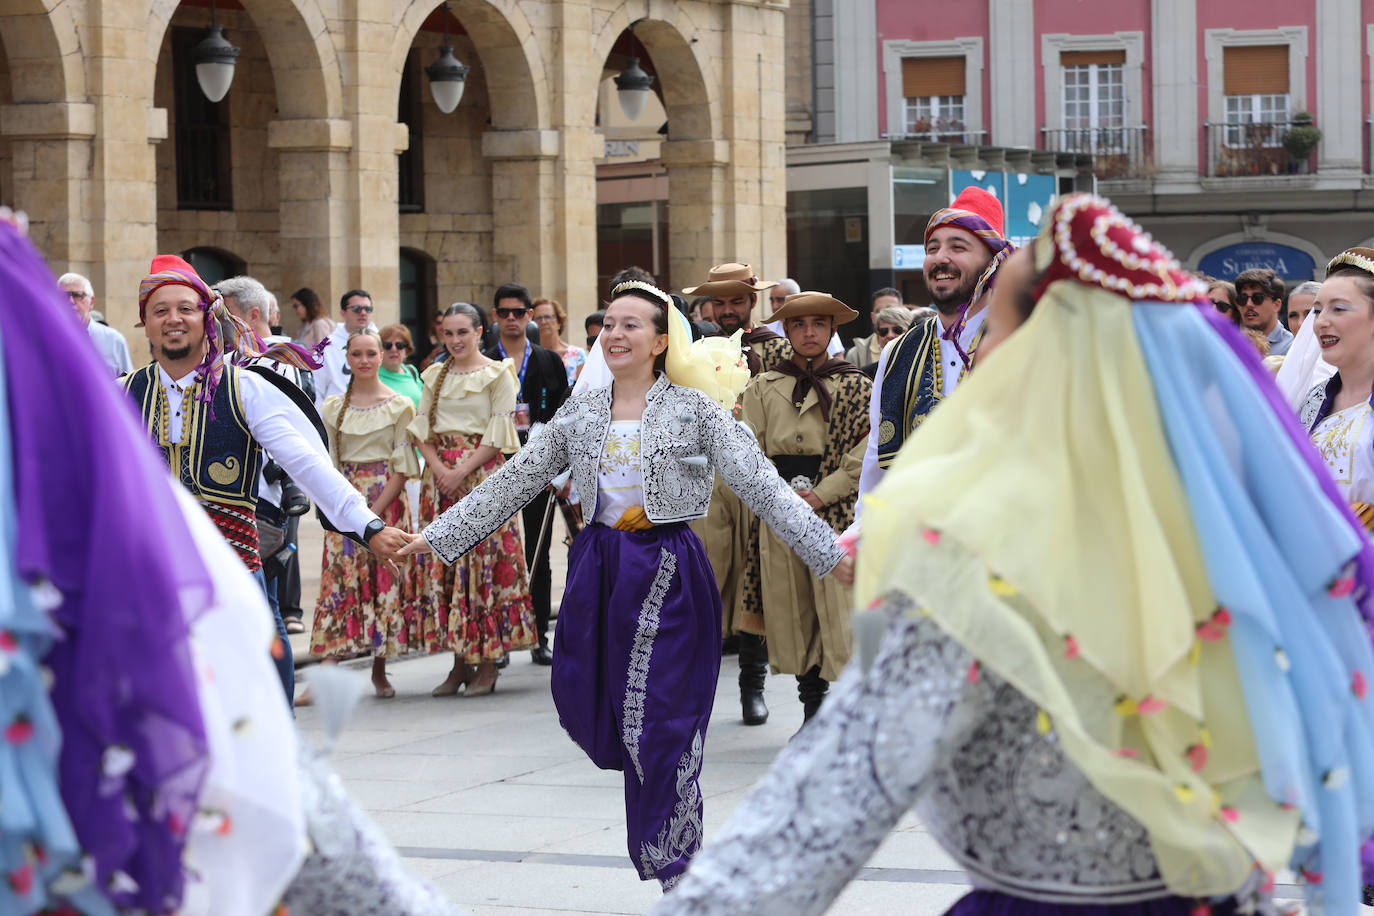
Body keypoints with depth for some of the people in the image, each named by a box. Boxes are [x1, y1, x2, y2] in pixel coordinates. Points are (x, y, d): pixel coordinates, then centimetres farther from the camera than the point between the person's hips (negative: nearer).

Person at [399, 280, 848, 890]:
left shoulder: (694, 409, -4)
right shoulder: (580, 413, 8)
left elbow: (758, 483, -9)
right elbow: (513, 483, 12)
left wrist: (826, 548, -18)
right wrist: (437, 536, 10)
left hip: (668, 575, -4)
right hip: (600, 574, 5)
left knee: (658, 730, -5)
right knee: (594, 717, 3)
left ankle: (677, 877, 5)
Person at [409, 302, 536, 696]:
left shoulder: (497, 375, 0)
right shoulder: (435, 376, 15)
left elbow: (498, 434, -6)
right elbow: (422, 430, 10)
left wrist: (462, 470, -14)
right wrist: (440, 468, -7)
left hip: (482, 475, -5)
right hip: (440, 478, 5)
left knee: (484, 560, -7)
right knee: (444, 560, 2)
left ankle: (487, 664, -4)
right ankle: (460, 662, 7)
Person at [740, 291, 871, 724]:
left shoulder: (856, 386, 5)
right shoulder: (763, 388, 12)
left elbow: (868, 449, -4)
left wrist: (821, 493, -11)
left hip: (837, 514, -3)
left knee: (839, 609, -9)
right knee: (794, 615, 4)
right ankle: (812, 711, 14)